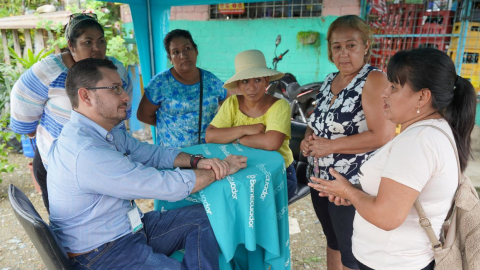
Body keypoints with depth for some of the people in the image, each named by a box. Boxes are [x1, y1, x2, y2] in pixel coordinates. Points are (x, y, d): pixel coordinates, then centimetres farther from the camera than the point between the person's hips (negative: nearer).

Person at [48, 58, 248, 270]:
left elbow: (153, 153, 7)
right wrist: (222, 171, -14)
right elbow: (169, 186, -28)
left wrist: (196, 161, -12)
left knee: (202, 218, 3)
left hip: (129, 227, 9)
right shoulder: (86, 153, -29)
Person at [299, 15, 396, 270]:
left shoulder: (374, 80, -14)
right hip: (321, 179, 7)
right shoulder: (329, 80, 8)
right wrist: (308, 139, -3)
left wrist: (331, 146, -20)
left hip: (353, 185, -7)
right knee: (333, 241, 24)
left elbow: (383, 136, -23)